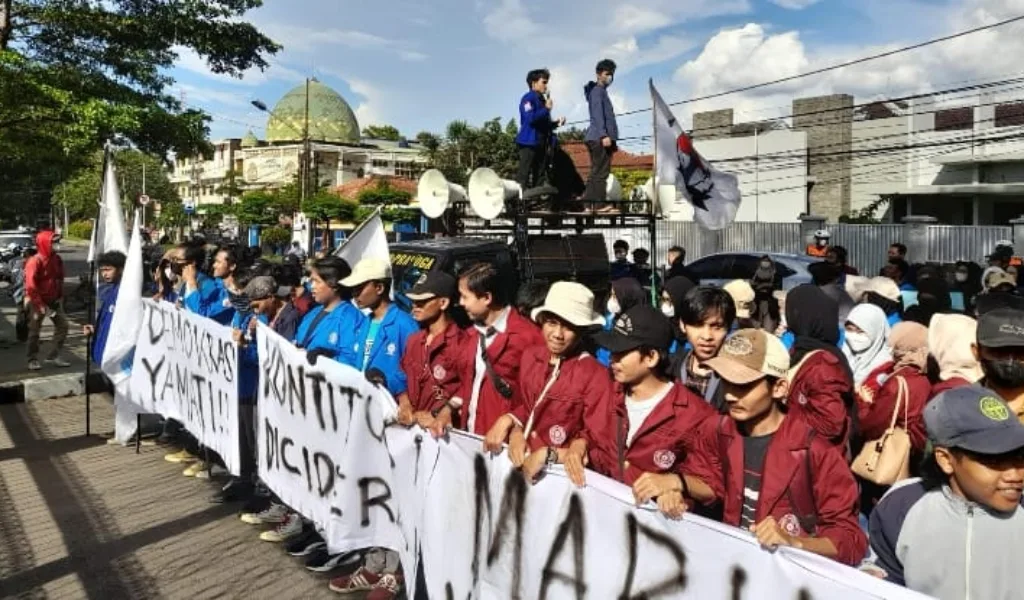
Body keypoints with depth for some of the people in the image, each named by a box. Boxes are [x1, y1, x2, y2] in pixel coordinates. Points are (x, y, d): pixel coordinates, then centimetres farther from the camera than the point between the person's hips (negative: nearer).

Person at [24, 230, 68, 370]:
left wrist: (60, 297, 5)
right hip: (37, 301, -6)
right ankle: (33, 360, 13)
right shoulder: (35, 261, -18)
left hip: (54, 300, 6)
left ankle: (54, 356, 12)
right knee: (34, 331, 3)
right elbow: (31, 286, -20)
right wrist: (40, 305, -20)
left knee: (62, 325, 3)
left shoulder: (56, 259, 1)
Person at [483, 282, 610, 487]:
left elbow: (597, 438, -11)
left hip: (562, 470, -4)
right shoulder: (530, 356, 3)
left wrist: (547, 455, -17)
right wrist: (516, 431, -5)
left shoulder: (596, 375, -14)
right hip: (522, 459, 5)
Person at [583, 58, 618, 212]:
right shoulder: (597, 90, -4)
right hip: (600, 137, -10)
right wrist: (604, 135, -24)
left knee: (596, 172, 10)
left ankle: (588, 203, 11)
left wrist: (611, 137, 26)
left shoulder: (602, 91, 26)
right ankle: (600, 204, -13)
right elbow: (597, 114, -15)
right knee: (601, 172, -12)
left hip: (598, 138, 10)